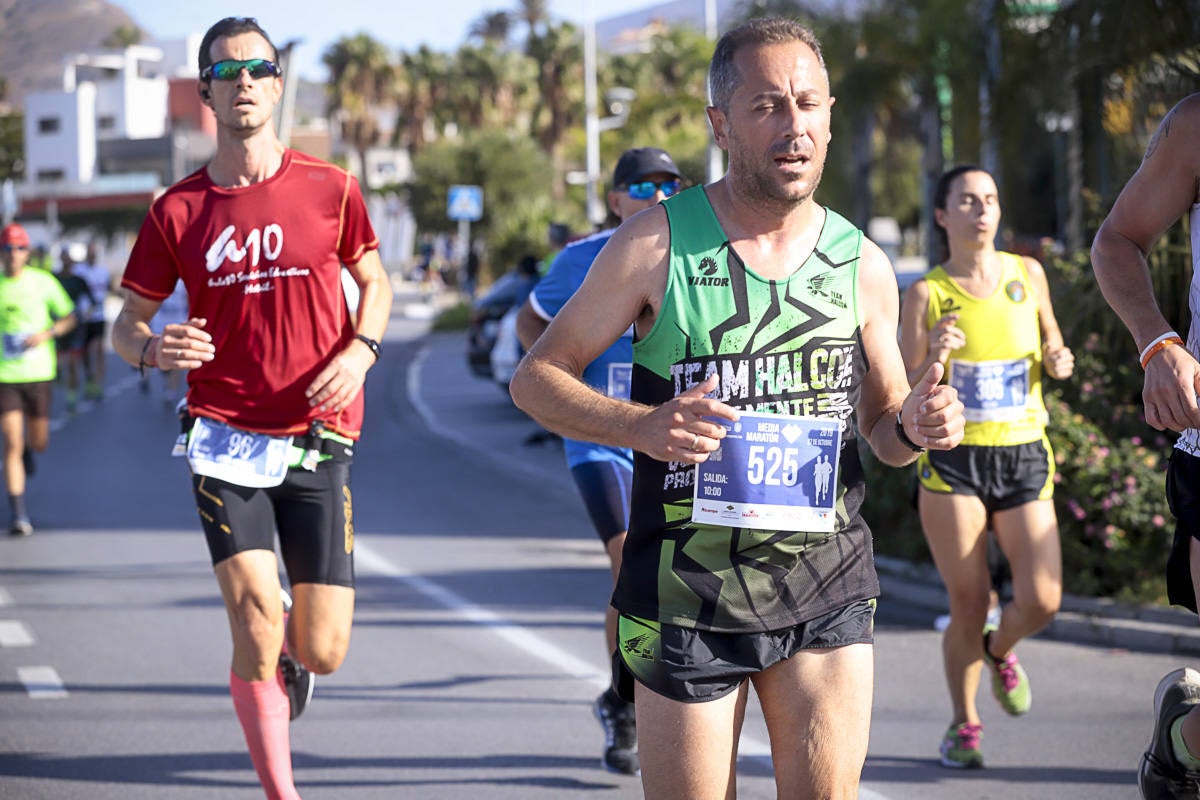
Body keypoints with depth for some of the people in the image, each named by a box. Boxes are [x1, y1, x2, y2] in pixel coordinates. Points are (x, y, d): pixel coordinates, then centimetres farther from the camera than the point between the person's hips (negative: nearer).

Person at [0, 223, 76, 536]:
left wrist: (47, 333, -13)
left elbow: (68, 319, 5)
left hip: (38, 372, 1)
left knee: (39, 442, 10)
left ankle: (28, 448, 51)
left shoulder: (43, 283, -1)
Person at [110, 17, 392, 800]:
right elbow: (127, 322, 8)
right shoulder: (178, 210, 1)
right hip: (226, 440, -1)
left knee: (323, 650, -1)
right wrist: (152, 346, -16)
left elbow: (374, 280, 16)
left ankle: (291, 650, 39)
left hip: (319, 440, 1)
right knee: (256, 623, -16)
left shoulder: (330, 189, 2)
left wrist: (360, 349, -5)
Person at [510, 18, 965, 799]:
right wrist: (640, 426, -19)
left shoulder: (862, 265, 4)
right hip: (688, 588, -2)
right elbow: (537, 377, -1)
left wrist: (915, 426, -8)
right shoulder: (657, 244, -5)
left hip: (826, 587, 2)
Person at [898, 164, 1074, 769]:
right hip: (953, 462, -2)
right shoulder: (925, 294, -3)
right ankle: (963, 724, 20)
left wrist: (1059, 363, -3)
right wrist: (934, 359, -21)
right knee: (969, 606, -3)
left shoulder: (1028, 276, 5)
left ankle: (1000, 651, 27)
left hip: (1024, 455, 2)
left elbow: (1051, 348, 20)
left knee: (1041, 601, -9)